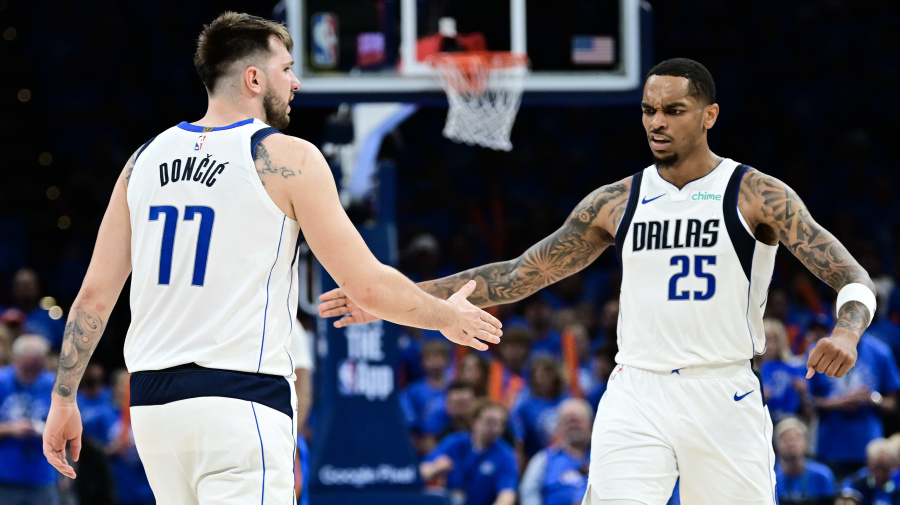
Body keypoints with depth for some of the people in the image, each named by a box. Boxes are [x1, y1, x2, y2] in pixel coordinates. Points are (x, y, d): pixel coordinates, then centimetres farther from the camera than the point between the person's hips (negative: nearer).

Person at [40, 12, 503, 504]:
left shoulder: (146, 159, 11)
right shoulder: (288, 159, -5)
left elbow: (95, 293, 10)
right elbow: (367, 286, -4)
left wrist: (64, 397, 17)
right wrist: (447, 317, 13)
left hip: (152, 401, 7)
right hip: (240, 399, -7)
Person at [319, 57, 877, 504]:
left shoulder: (757, 195, -2)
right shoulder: (616, 203, 8)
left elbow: (853, 279, -6)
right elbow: (517, 276, 14)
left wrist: (846, 332, -30)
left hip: (725, 399, -2)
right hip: (637, 399, 2)